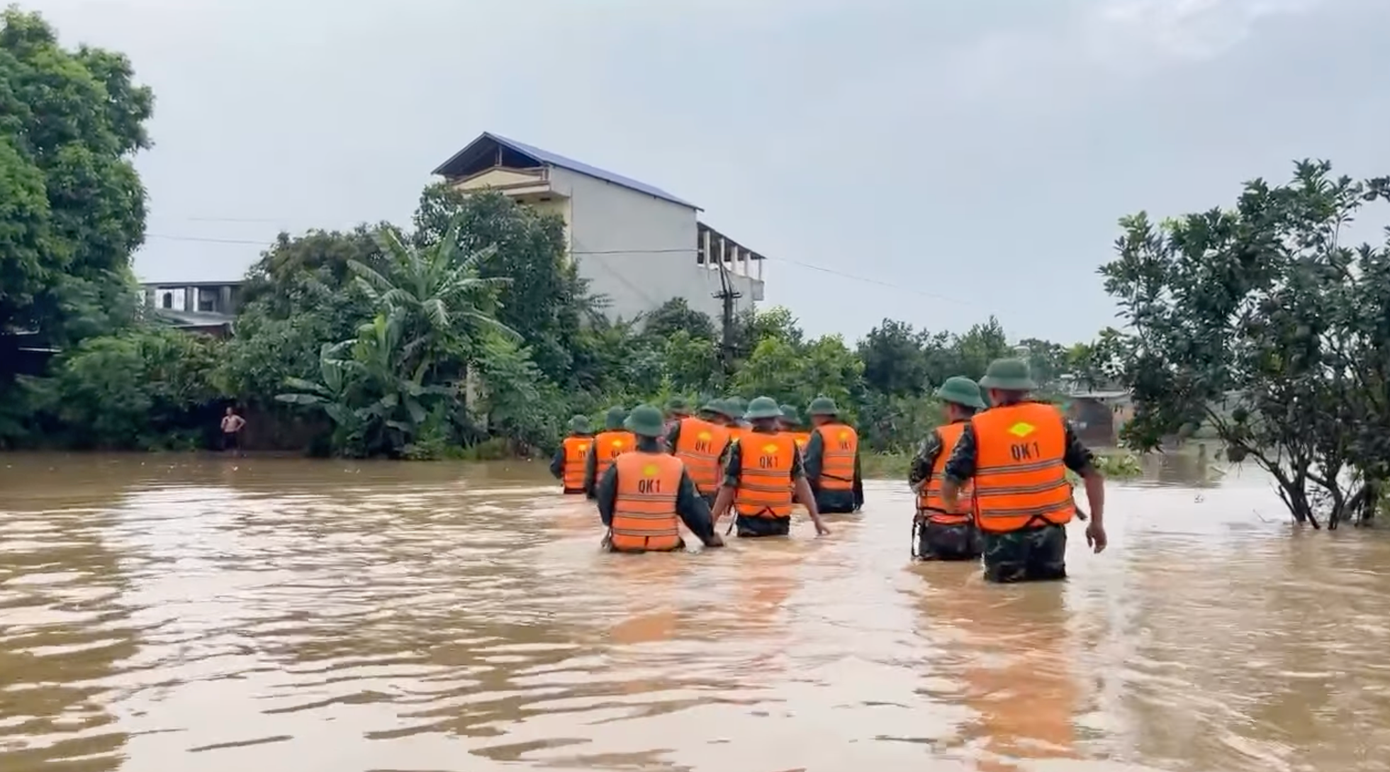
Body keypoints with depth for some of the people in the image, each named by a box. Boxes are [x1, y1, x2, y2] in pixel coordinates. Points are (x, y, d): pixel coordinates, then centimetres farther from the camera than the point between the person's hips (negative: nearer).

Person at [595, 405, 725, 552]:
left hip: (626, 543, -1)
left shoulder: (620, 465, -11)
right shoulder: (677, 466, -7)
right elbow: (692, 507, 0)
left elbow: (604, 500, 2)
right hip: (665, 544, 1)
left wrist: (611, 524, 24)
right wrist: (708, 536, 16)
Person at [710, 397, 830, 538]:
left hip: (749, 521, -2)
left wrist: (711, 521, -1)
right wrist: (816, 518, 2)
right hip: (780, 522, 2)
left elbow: (728, 486, -6)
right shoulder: (790, 444, 1)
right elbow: (801, 481, -1)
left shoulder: (741, 445, -5)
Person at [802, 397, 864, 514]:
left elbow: (810, 467, -15)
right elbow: (856, 470, 16)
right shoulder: (851, 433, 12)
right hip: (846, 495, 7)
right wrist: (858, 496, 21)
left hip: (824, 495, -7)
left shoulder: (820, 434, -9)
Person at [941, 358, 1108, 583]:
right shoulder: (1055, 420, 3)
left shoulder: (978, 428, -5)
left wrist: (952, 506, 16)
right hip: (1050, 535, 3)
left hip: (1004, 539, -3)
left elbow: (949, 486, -6)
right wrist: (1097, 522, 14)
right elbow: (1092, 472, 5)